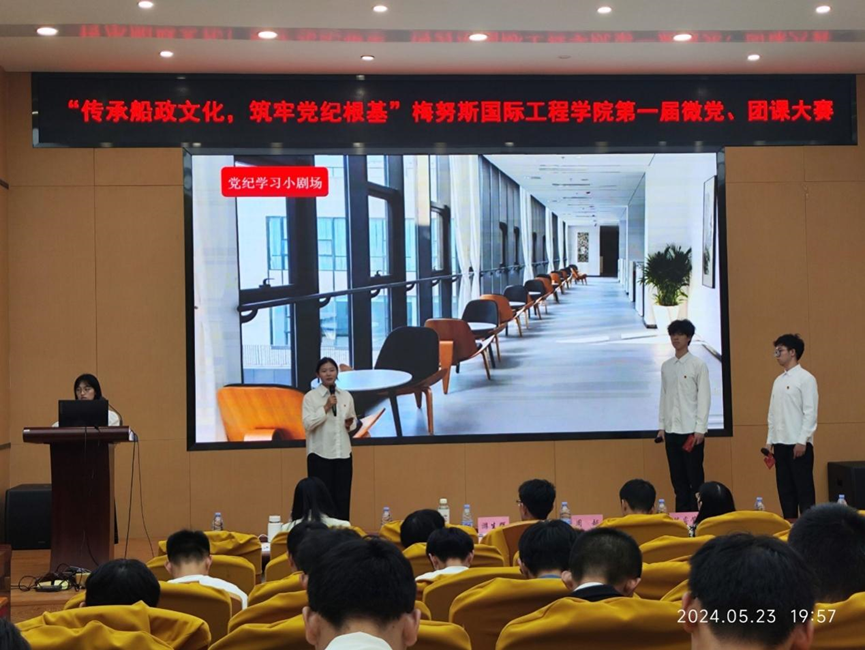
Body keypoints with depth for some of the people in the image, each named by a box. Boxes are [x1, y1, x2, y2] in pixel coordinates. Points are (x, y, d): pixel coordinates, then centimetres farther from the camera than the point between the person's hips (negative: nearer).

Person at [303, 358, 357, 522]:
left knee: (342, 497, 6)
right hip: (320, 453, -4)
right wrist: (326, 407, -18)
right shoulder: (310, 397, -3)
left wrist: (350, 424, -3)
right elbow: (307, 424, -13)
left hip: (343, 453, 4)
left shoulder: (346, 396, 9)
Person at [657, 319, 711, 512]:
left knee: (695, 477, -2)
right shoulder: (666, 366, 12)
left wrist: (700, 429, -12)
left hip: (691, 430, -5)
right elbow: (664, 397, 13)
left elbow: (704, 398, -6)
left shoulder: (698, 365, -3)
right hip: (671, 430, 5)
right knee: (677, 478, 7)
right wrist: (661, 426, 7)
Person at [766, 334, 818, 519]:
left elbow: (810, 412, -12)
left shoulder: (806, 378, -7)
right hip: (780, 443, 7)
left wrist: (802, 441, -17)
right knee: (785, 488, 9)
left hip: (798, 443, -7)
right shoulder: (778, 381, 14)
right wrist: (770, 440, 11)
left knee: (804, 488, -3)